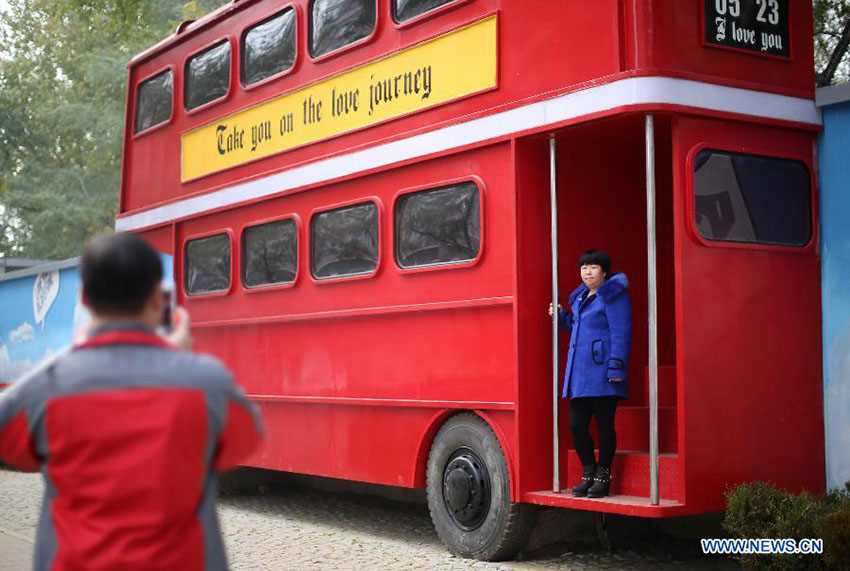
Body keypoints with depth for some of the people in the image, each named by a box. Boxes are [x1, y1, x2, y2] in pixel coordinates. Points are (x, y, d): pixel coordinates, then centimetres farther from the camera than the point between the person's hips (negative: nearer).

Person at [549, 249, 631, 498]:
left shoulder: (613, 295, -8)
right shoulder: (580, 297, 19)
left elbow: (621, 334, -14)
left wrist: (616, 367, -20)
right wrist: (561, 316, 16)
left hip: (601, 374, -8)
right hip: (579, 373, 8)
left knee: (604, 425, 1)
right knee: (576, 425, 7)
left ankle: (603, 477, 10)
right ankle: (588, 473, 21)